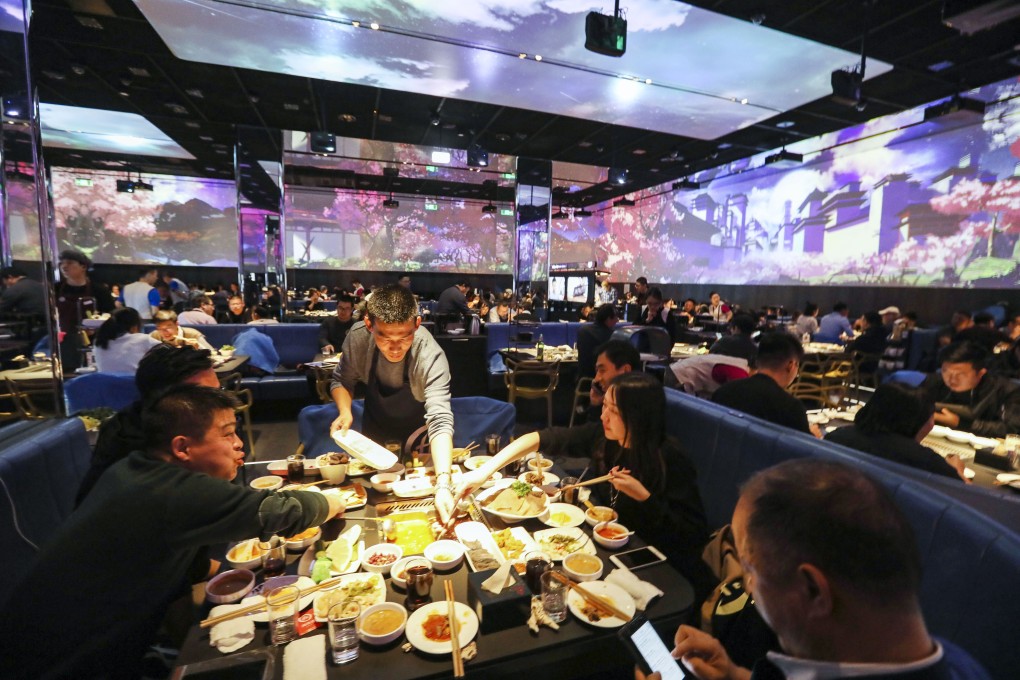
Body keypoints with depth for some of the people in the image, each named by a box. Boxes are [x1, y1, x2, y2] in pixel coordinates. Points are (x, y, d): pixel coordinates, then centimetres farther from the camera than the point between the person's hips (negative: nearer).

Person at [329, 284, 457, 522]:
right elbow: (341, 380, -10)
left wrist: (443, 485, -59)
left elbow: (440, 421, -47)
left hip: (417, 431, -3)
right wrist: (345, 412, -29)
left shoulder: (430, 356, -40)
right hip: (376, 425, 3)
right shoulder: (358, 337, -28)